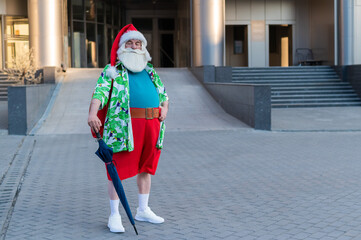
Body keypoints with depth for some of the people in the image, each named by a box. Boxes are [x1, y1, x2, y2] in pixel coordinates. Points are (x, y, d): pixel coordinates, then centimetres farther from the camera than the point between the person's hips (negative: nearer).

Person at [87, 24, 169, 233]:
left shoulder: (150, 71, 22)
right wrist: (93, 114, -27)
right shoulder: (113, 71, 5)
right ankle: (115, 216, 5)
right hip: (124, 127, -6)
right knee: (118, 169, -3)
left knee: (145, 168, 13)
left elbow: (163, 93, 30)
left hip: (151, 124, 6)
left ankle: (143, 210, 27)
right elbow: (100, 92, -10)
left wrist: (165, 107, 9)